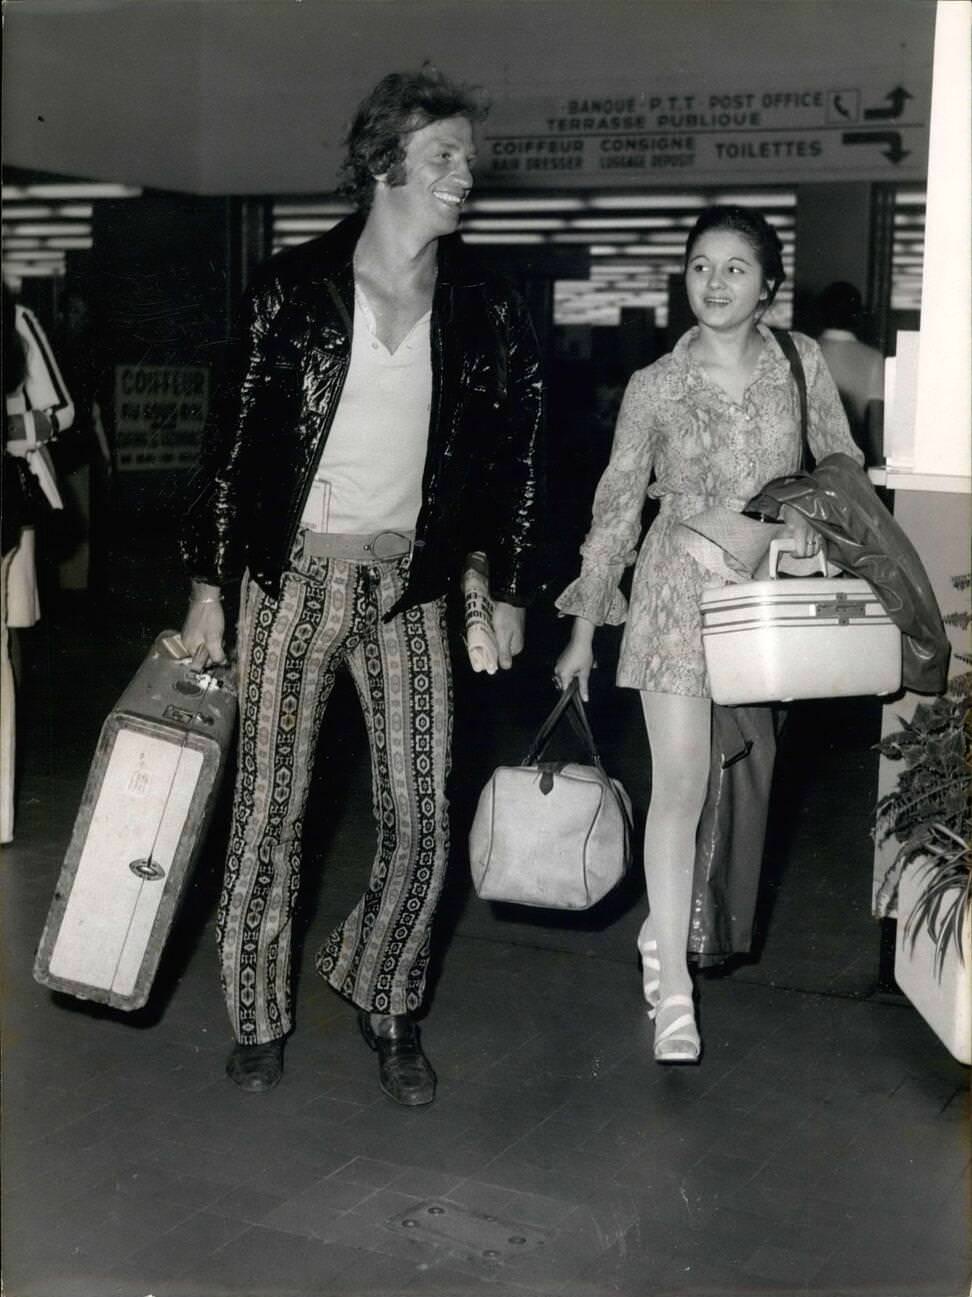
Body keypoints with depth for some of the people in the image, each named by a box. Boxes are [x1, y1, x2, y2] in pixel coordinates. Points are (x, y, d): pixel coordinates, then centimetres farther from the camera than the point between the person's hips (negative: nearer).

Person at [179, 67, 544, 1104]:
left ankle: (384, 1001, 24)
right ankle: (257, 1015, 22)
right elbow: (237, 438, -1)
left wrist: (508, 591, 7)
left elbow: (513, 458, 9)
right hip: (294, 575, -1)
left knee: (420, 819, 1)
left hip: (409, 588, 2)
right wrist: (209, 582, -2)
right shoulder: (295, 288, -2)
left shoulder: (485, 311, 3)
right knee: (270, 806, 4)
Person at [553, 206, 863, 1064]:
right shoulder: (655, 386, -3)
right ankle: (674, 990, -1)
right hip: (679, 591, -3)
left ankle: (667, 928, 32)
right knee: (680, 786, -7)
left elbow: (843, 461, 11)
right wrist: (585, 627, 4)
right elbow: (617, 504, 2)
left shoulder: (801, 363, 1)